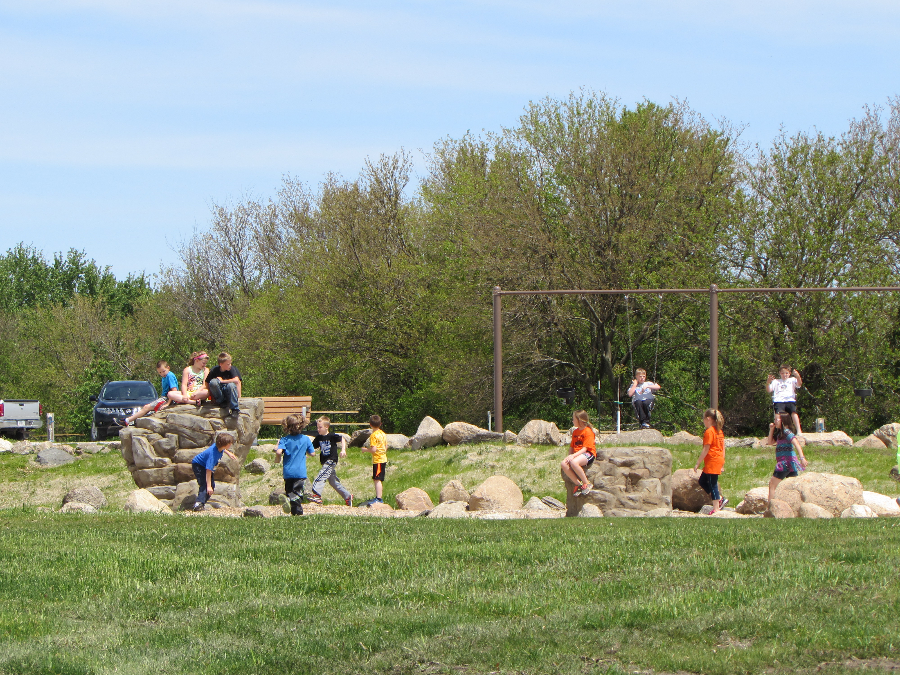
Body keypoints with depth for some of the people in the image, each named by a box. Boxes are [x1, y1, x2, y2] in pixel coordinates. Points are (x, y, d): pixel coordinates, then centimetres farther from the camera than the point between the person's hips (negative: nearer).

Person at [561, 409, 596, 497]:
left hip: (589, 454, -8)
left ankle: (587, 484, -21)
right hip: (577, 454, 8)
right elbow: (571, 446, 18)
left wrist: (573, 456, -24)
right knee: (564, 464, -21)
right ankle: (578, 484, -14)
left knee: (574, 462, -37)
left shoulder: (588, 431, -9)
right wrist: (570, 455, -2)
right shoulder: (575, 432, 17)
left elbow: (585, 448, -16)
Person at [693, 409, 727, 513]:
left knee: (712, 484, -5)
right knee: (703, 481, 17)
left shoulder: (709, 432, -13)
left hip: (712, 461, -9)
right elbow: (723, 448, 16)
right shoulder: (719, 431, 13)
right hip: (719, 460, 9)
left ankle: (716, 508, -4)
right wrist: (722, 464, 20)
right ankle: (720, 499, 13)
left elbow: (706, 450, -15)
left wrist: (698, 463, -10)